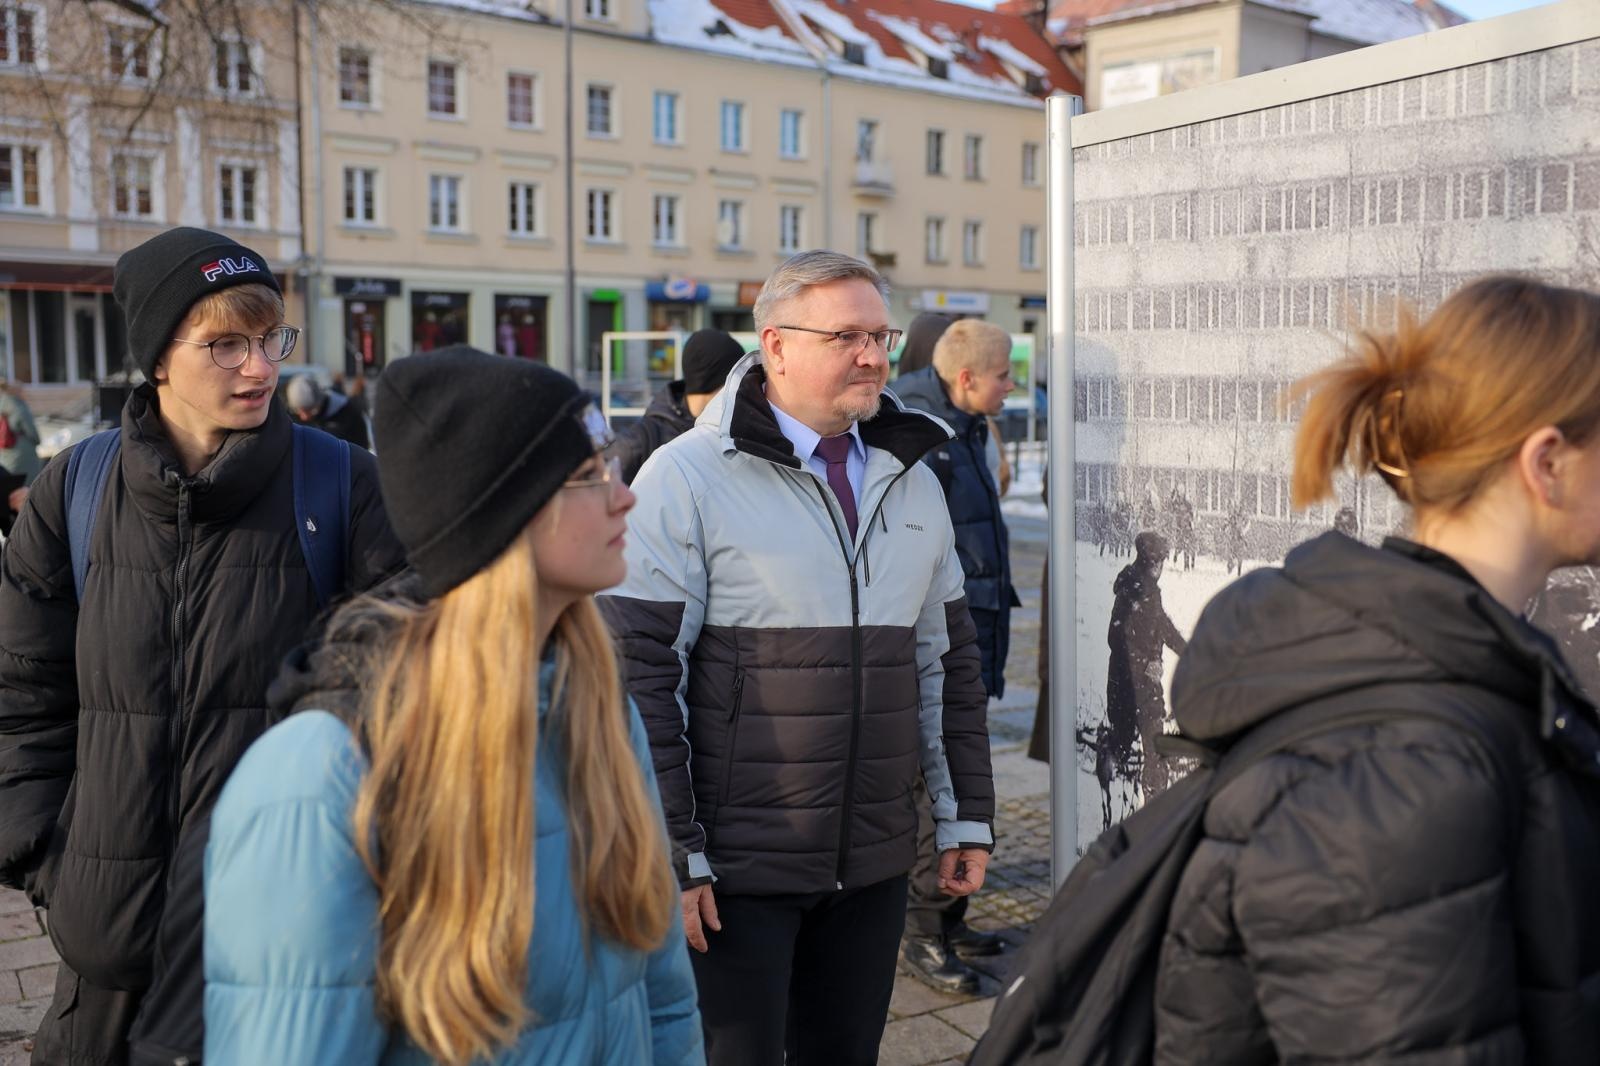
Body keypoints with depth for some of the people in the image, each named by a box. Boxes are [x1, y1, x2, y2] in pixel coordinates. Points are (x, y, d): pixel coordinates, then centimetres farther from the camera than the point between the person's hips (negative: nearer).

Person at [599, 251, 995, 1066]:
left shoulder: (910, 478, 9)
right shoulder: (687, 478, -10)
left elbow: (948, 661, 14)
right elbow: (639, 678, -12)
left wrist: (966, 816, 11)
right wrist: (672, 858, -13)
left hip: (873, 864, 5)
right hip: (738, 868, -5)